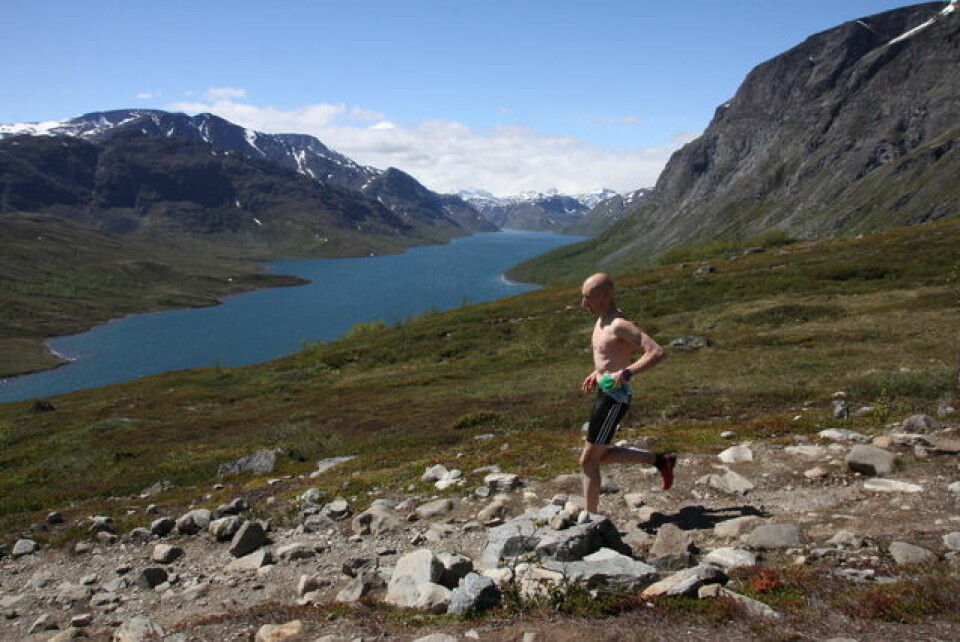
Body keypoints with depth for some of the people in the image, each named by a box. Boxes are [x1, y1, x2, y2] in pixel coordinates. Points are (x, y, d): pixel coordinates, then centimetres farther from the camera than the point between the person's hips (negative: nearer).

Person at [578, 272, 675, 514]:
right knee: (599, 456, 20)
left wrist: (627, 372, -33)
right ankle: (660, 460, 27)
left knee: (588, 461, -2)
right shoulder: (602, 320, 9)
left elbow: (658, 352, -25)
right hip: (603, 394, 10)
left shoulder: (619, 325, -20)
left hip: (614, 398, -10)